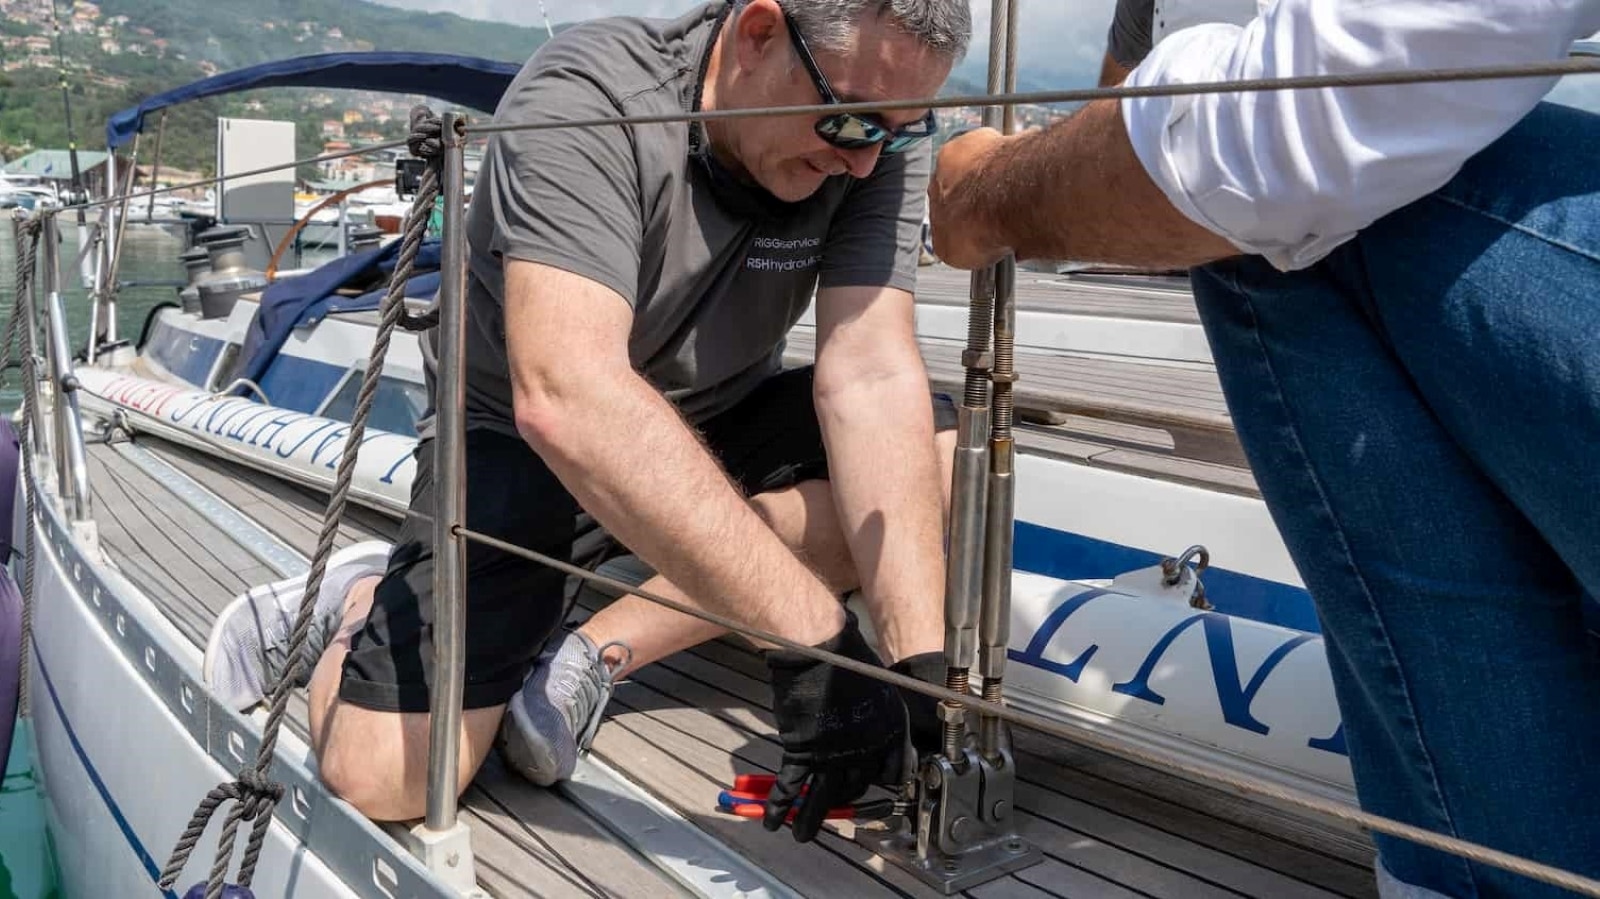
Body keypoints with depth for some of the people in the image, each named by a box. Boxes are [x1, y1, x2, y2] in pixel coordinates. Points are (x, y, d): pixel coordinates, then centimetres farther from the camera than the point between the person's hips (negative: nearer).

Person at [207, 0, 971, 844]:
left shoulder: (880, 132, -15)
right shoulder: (585, 100, -29)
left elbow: (871, 379, -23)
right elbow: (566, 397, -42)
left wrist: (923, 664, -33)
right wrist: (806, 633, -46)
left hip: (722, 422, 5)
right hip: (526, 437, -4)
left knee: (932, 466, -21)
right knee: (387, 778, -18)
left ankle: (602, 649, -13)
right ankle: (359, 602, 16)